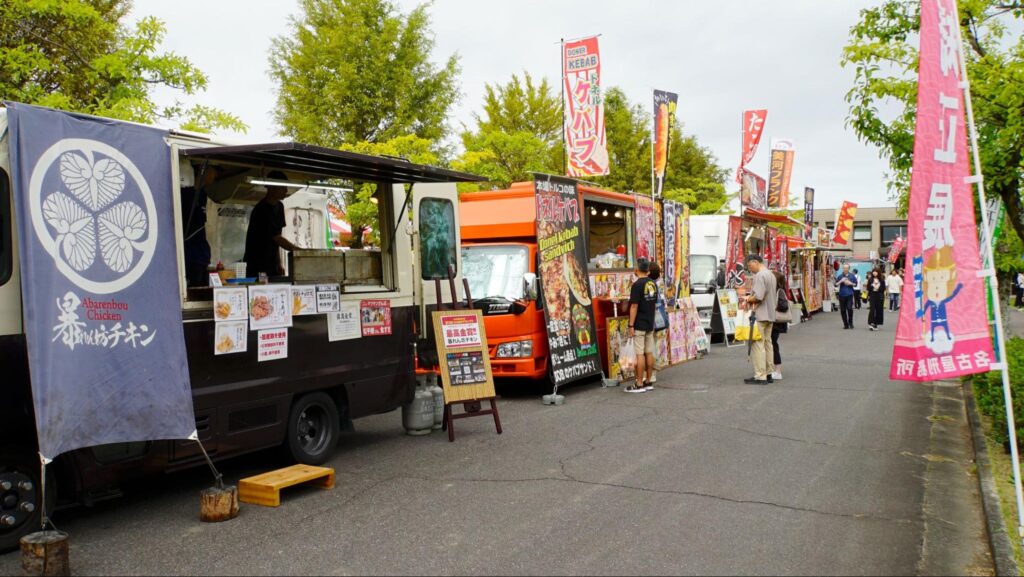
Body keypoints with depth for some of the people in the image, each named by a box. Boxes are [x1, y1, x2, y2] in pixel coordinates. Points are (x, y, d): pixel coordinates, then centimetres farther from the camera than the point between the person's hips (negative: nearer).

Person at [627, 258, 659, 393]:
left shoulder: (637, 284, -15)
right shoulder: (653, 284, 8)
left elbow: (634, 306, -17)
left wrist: (631, 325, -14)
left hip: (639, 325, -8)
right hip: (650, 324, 8)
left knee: (640, 354, -6)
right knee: (649, 353, 10)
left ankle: (639, 385, -4)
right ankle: (648, 381, 16)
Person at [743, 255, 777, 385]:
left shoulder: (760, 275, -14)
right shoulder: (771, 275, 16)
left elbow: (758, 296, -23)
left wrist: (748, 299, -5)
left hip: (759, 315, -10)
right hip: (770, 315, 10)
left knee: (758, 345, -8)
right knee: (767, 343, 12)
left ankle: (760, 376, -9)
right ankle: (769, 373, 15)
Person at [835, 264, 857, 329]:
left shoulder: (852, 276, 5)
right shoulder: (840, 276, 5)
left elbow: (855, 284, 10)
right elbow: (836, 285, 3)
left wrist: (850, 283, -9)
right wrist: (841, 281, -12)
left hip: (849, 295, -1)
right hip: (842, 295, 1)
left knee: (850, 308, -13)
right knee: (843, 310, 2)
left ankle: (850, 323, 5)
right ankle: (845, 324, 12)